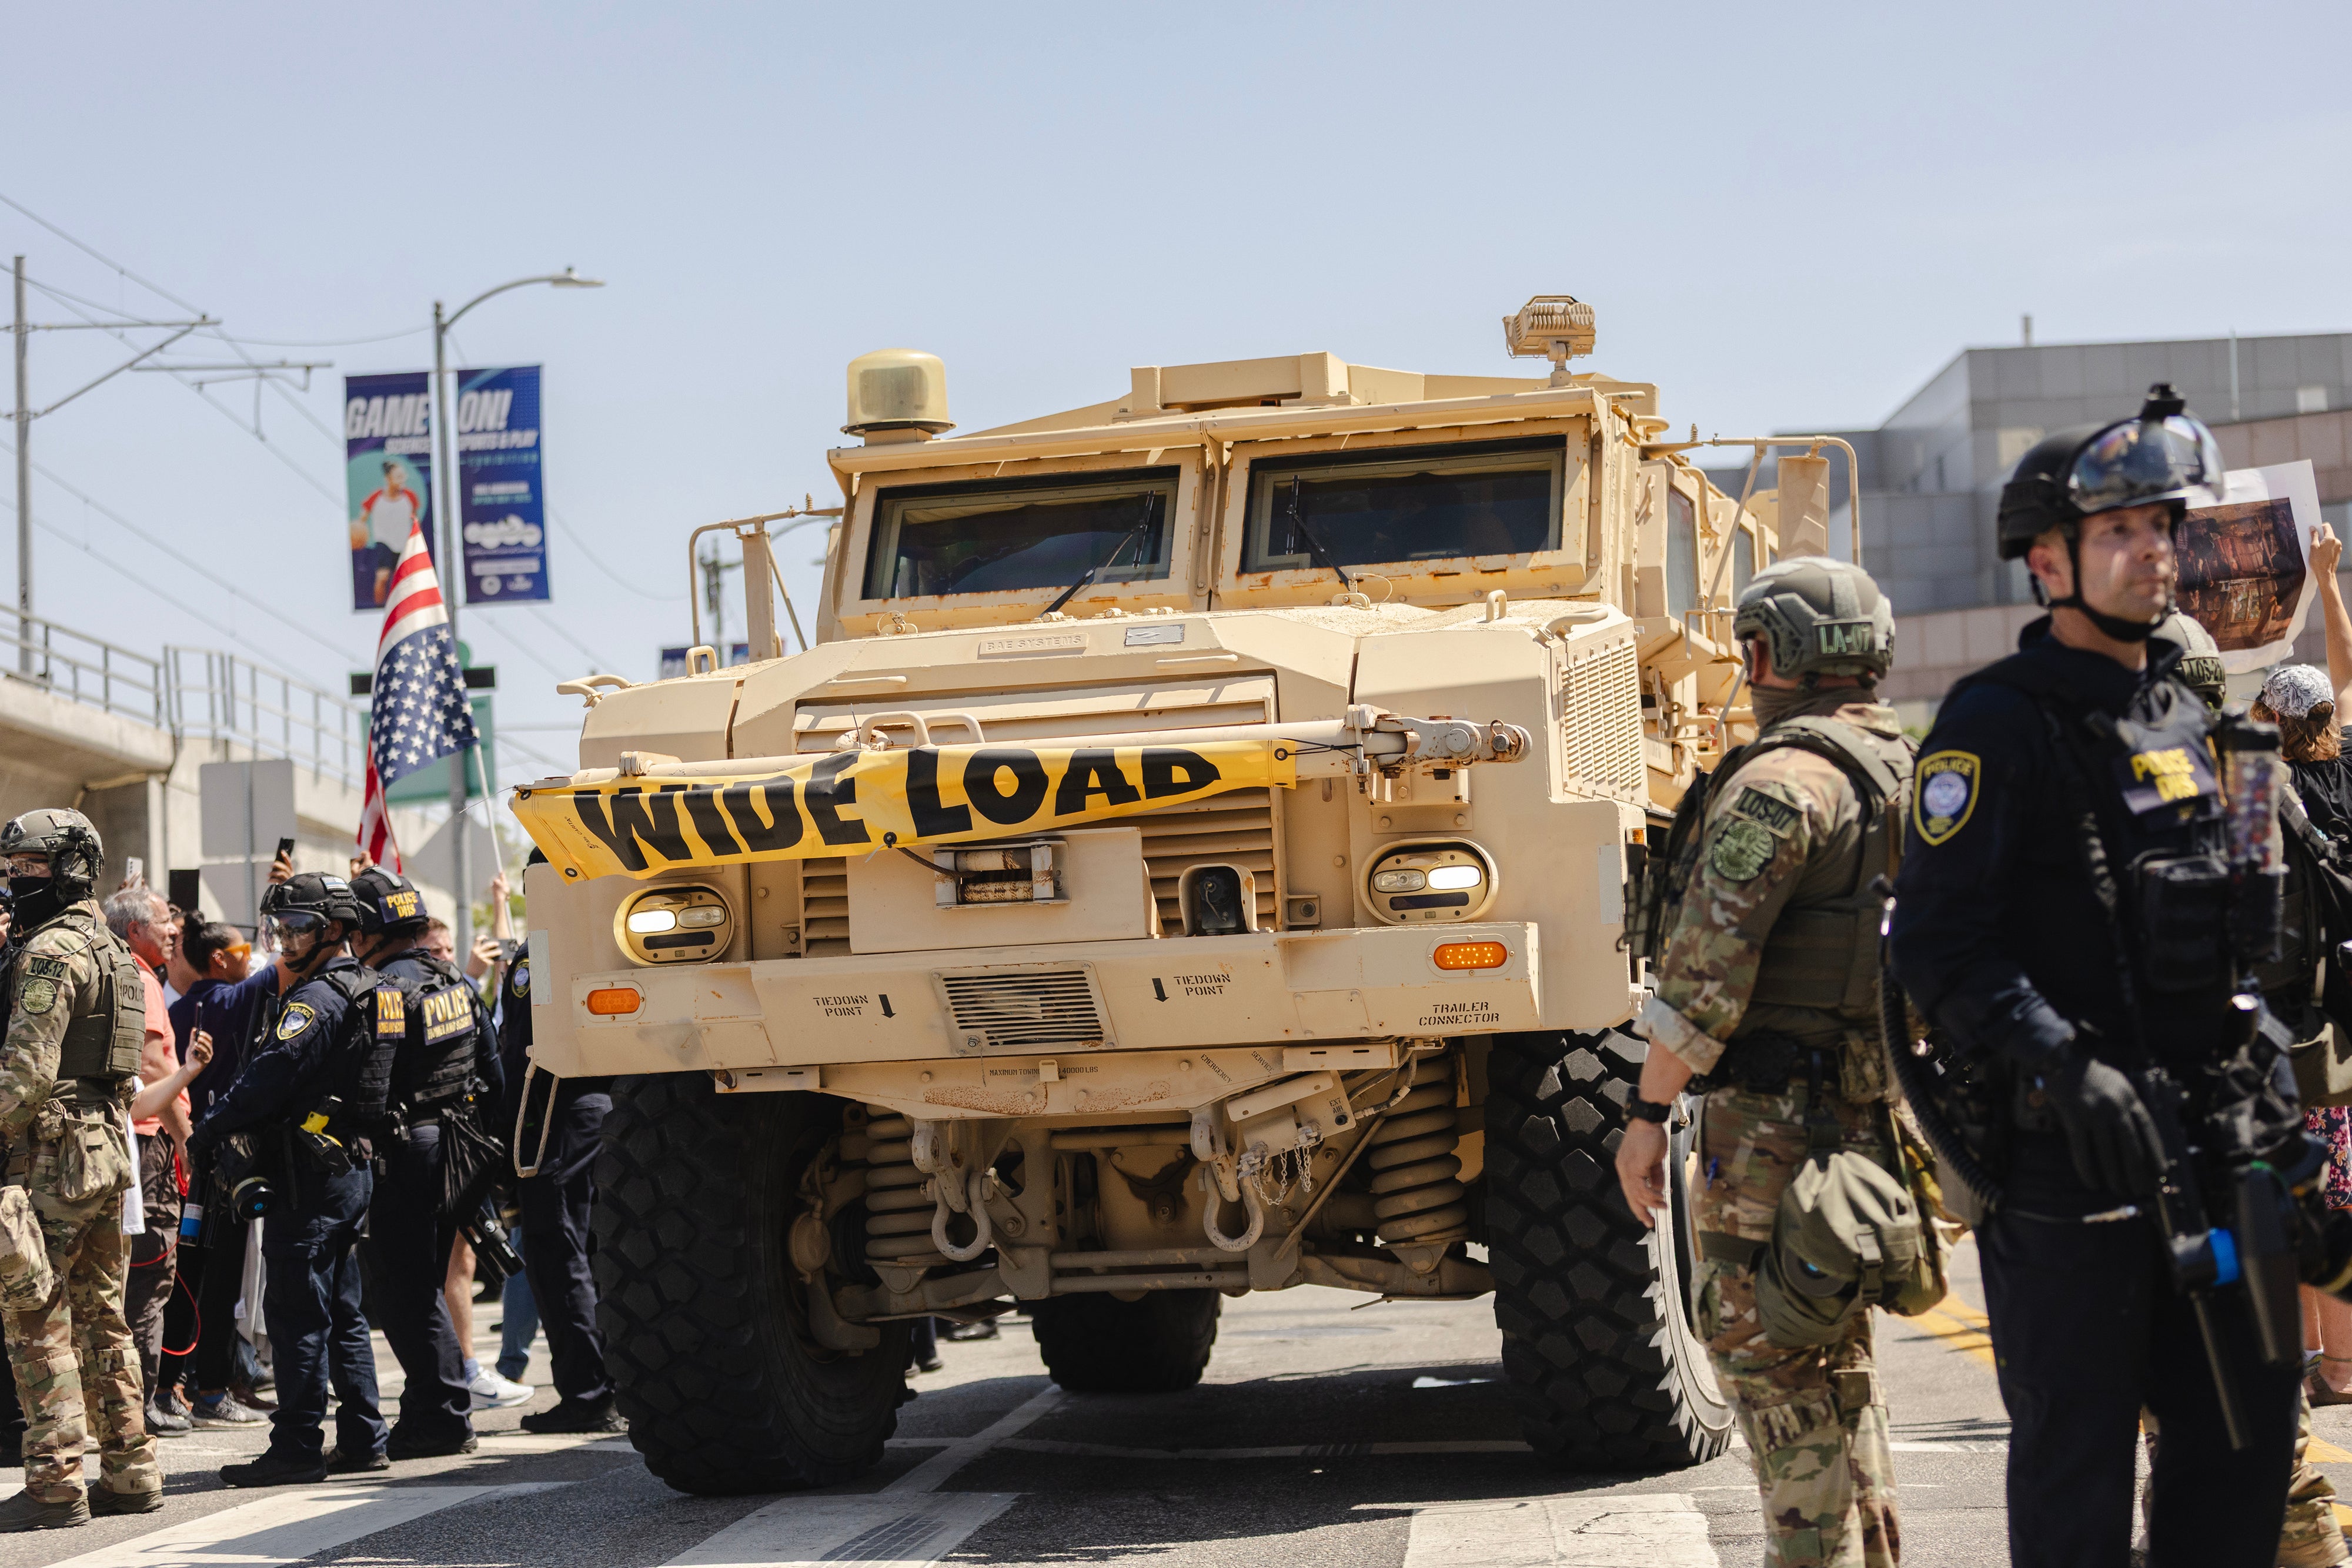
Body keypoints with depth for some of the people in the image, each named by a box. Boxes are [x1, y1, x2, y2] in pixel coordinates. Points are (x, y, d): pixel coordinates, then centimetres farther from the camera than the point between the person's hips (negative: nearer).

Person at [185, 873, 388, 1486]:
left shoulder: (315, 999, -15)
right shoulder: (358, 992, 16)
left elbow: (267, 1078, -21)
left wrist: (207, 1133, -10)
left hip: (310, 1178, -10)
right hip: (351, 1166, 10)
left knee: (296, 1312, -6)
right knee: (339, 1309, 14)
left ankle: (298, 1447, -5)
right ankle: (362, 1440, 16)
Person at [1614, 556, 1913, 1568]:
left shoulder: (1785, 781, -14)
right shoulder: (1910, 775, 14)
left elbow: (1708, 967, -19)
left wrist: (1647, 1113, -14)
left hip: (1776, 1118, -9)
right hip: (1874, 1110, 9)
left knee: (1765, 1349, -4)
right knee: (1835, 1358, 18)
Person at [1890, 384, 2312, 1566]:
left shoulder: (2184, 714, 16)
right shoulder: (1997, 725, -9)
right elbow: (1938, 943, -16)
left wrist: (2263, 1070, 17)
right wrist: (2061, 1069, -26)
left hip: (2208, 1152, 7)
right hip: (2063, 1163, -7)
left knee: (2250, 1432, 9)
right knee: (2075, 1463, -1)